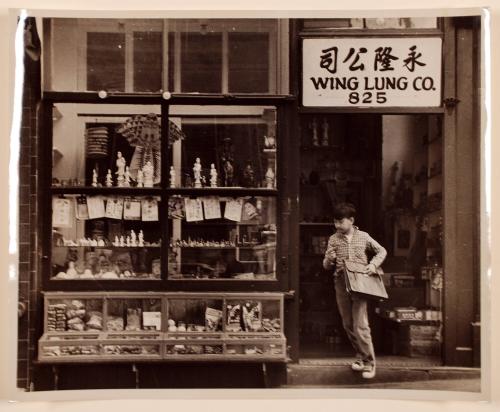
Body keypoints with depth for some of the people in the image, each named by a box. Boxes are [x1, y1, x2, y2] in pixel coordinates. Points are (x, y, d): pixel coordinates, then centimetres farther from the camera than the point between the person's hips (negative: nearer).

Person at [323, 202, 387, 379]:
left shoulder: (363, 237, 1)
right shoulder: (333, 239, 5)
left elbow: (381, 251, 14)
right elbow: (326, 266, 7)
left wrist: (373, 264, -4)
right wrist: (330, 259, -16)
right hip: (341, 285, 3)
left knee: (360, 326, -10)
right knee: (348, 325, 10)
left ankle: (369, 363, 0)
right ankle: (360, 356, 29)